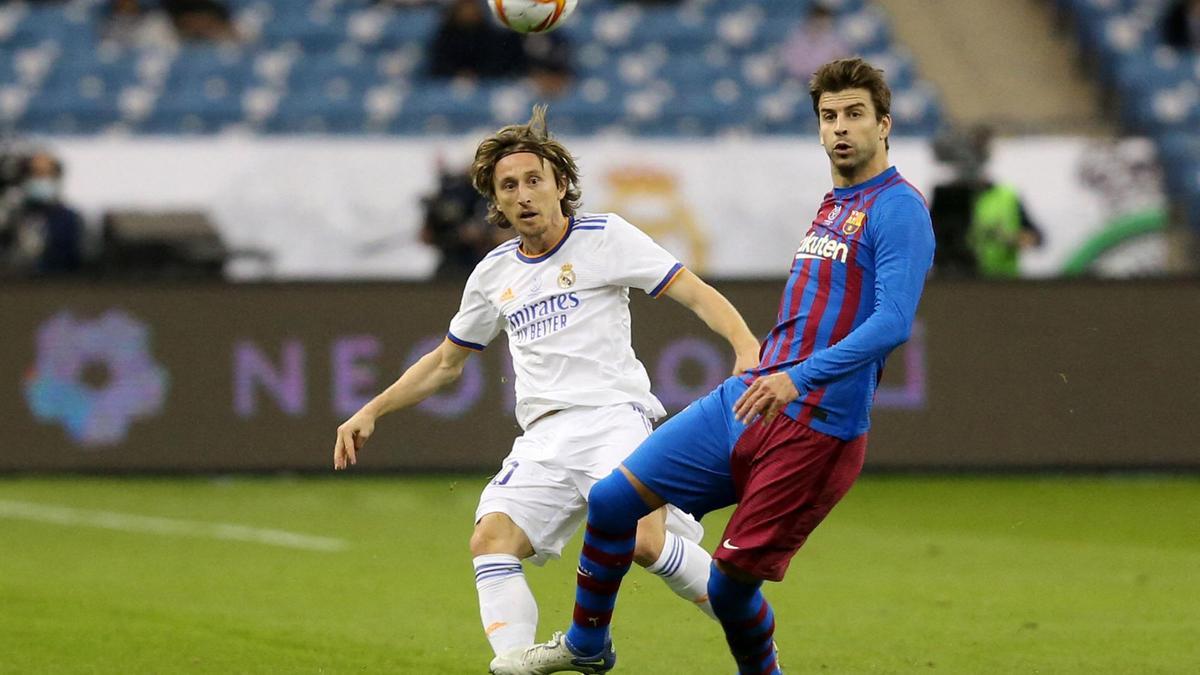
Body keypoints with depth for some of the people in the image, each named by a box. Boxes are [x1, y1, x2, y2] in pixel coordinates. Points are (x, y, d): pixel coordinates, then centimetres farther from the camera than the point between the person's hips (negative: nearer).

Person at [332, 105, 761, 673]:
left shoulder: (604, 237, 4)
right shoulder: (494, 273, 18)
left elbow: (693, 292, -2)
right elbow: (445, 361, 31)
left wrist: (746, 345, -20)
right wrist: (371, 412, 24)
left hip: (613, 415, -5)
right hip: (544, 438, 5)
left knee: (642, 541, -26)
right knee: (491, 540, -20)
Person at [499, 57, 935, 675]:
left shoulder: (898, 208, -10)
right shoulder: (831, 206, 18)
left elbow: (893, 322, -22)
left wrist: (800, 377, -31)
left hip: (815, 431, -8)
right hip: (747, 399, 8)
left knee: (730, 583, -7)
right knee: (611, 499, 2)